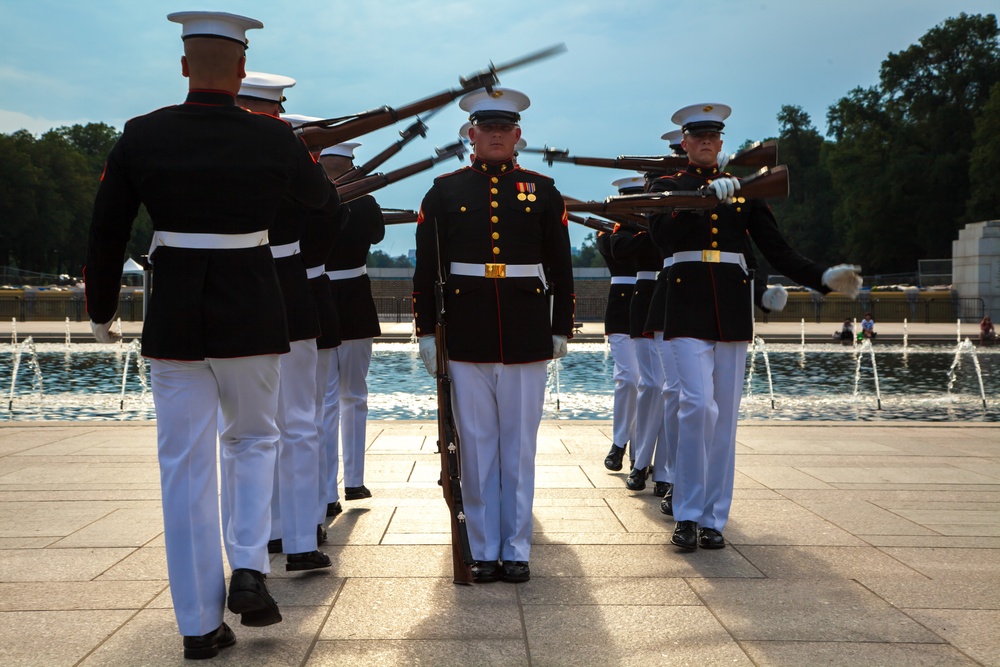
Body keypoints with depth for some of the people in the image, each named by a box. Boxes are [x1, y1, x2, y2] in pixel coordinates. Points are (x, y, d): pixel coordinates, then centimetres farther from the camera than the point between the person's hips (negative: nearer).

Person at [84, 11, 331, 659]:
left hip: (173, 318, 1)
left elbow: (106, 233, 1)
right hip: (252, 317, 0)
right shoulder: (273, 137, -6)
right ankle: (249, 568, 5)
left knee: (186, 466, 7)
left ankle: (200, 624, 12)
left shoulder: (141, 136, -5)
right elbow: (320, 194, 15)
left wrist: (101, 310, 16)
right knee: (254, 440, 22)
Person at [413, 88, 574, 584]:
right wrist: (426, 331, -1)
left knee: (519, 447, 5)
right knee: (476, 446, 4)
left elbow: (560, 267, 9)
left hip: (528, 338, 0)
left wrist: (561, 329, 5)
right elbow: (426, 266, 4)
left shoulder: (543, 192, 7)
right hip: (466, 337, 0)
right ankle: (484, 550, 14)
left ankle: (516, 549, 14)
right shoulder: (444, 191, 6)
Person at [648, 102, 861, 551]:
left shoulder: (743, 189, 15)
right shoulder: (667, 186, 8)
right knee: (698, 405, -15)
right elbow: (662, 235, -14)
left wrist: (824, 278, -5)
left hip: (732, 309, 3)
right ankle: (687, 515, -3)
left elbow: (777, 251, 9)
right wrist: (706, 196, -23)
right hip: (688, 307, -3)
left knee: (724, 415, 3)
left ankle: (713, 519, 10)